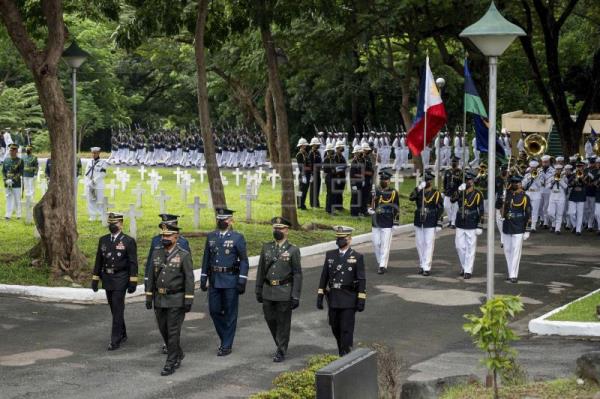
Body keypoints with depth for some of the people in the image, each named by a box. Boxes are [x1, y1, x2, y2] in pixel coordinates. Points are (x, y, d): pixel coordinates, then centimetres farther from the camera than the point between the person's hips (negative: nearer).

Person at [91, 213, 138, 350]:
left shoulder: (128, 241, -6)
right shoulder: (103, 240, 9)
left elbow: (133, 263, -8)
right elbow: (99, 260, 12)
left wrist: (133, 282, -12)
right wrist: (95, 279, 9)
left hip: (120, 279, -5)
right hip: (107, 278, 5)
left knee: (118, 309, -8)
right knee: (114, 309, 14)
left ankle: (115, 340, -5)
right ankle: (122, 334, 30)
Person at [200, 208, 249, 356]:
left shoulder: (238, 238, -6)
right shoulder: (211, 236, 8)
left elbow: (244, 261, -7)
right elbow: (206, 258, 12)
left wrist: (242, 281, -13)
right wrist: (203, 278, 8)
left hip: (231, 280, -5)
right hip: (214, 280, 5)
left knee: (230, 313, 1)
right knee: (214, 311, 7)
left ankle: (227, 346, 8)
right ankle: (225, 338, 26)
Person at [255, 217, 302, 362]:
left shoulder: (293, 250, -4)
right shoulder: (266, 247, 8)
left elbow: (297, 274, -5)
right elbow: (261, 270, 12)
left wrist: (295, 296, -10)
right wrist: (259, 290, 9)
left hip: (284, 292, -4)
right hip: (268, 291, 4)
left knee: (283, 323, 2)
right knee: (270, 320, 10)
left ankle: (281, 352, 11)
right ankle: (281, 345, 31)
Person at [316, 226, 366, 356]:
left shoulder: (357, 257, -4)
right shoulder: (330, 255, 7)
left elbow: (361, 280, -5)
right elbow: (324, 276, 8)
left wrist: (361, 300, -10)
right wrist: (320, 296, 4)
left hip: (349, 299, -4)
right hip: (333, 299, 4)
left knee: (347, 329, -4)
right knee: (335, 328, 13)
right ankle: (342, 352, 31)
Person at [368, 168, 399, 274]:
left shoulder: (393, 192, 0)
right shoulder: (375, 191, 5)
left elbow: (396, 208, 5)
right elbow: (370, 204, 8)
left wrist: (396, 220, 3)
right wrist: (370, 210, -13)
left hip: (387, 223, -3)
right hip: (375, 222, 3)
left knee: (385, 245, -5)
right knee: (376, 243, 8)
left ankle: (383, 266, -2)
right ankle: (380, 262, 24)